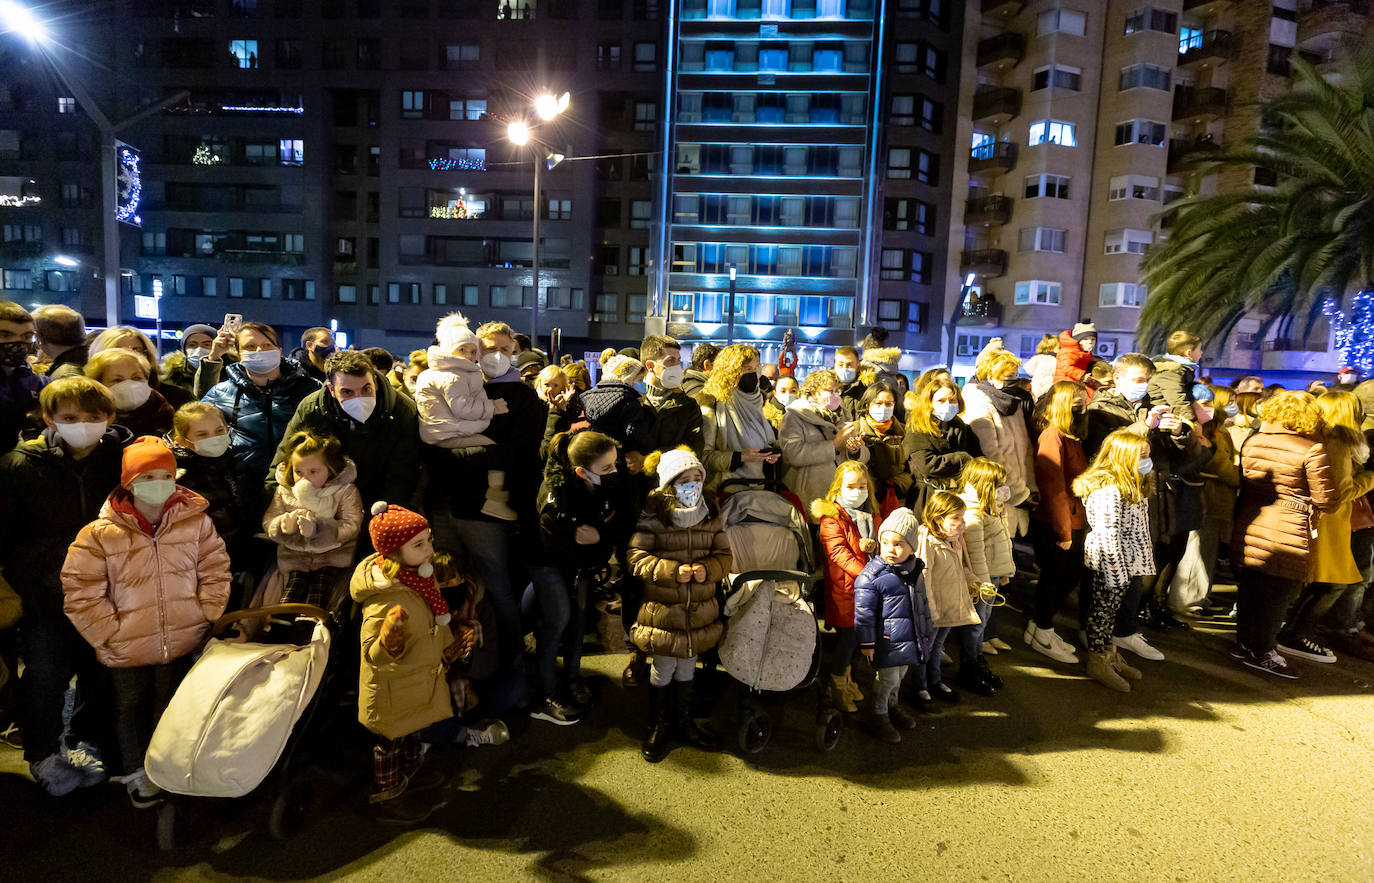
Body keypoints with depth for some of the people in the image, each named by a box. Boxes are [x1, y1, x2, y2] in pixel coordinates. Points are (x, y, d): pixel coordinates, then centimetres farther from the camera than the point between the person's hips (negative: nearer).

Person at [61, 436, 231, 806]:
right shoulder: (99, 535, -16)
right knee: (129, 707, 21)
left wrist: (205, 618, -6)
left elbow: (215, 572, -2)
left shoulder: (196, 522, -9)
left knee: (169, 705, 22)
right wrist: (111, 635, -14)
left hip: (182, 643, 2)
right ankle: (135, 772, 43)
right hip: (127, 650, -2)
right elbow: (81, 594, -12)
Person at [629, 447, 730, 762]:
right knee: (663, 669, 11)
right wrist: (674, 571, -25)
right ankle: (659, 727, 33)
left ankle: (684, 721, 41)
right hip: (662, 610, -4)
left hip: (699, 611, 4)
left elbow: (724, 556, 4)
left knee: (687, 667, 20)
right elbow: (636, 558, -15)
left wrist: (707, 569, -17)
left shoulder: (710, 512, 1)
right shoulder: (653, 513, -13)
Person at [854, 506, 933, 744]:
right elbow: (864, 611, -15)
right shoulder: (872, 574, -19)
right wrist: (866, 642, -14)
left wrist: (927, 629, 23)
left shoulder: (914, 570, 3)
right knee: (886, 677, 3)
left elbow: (922, 603, 18)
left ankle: (891, 705, 43)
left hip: (908, 636, 7)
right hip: (887, 639, -7)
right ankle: (876, 715, 22)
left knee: (899, 675, 21)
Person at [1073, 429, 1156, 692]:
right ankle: (1098, 663, 13)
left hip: (1126, 561, 10)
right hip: (1109, 562, -10)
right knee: (1103, 608, 2)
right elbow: (1107, 533, -23)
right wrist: (1115, 568, -22)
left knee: (1111, 608, 19)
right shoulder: (1109, 490, -21)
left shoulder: (1132, 487, 13)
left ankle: (1111, 655, 32)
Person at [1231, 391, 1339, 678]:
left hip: (1249, 528, 6)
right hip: (1288, 533, -6)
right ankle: (1260, 652, 14)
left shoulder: (1252, 442, 4)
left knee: (1249, 587, 17)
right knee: (1279, 592, 6)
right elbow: (1327, 501, -9)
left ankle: (1244, 642, 28)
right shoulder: (1312, 450, -13)